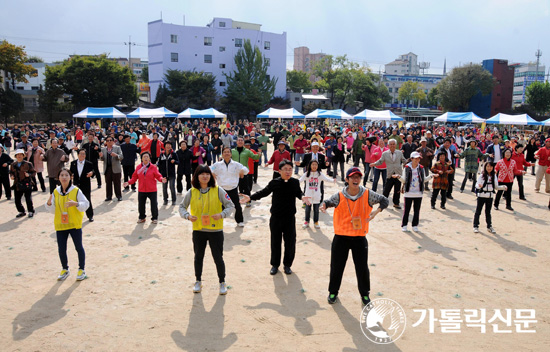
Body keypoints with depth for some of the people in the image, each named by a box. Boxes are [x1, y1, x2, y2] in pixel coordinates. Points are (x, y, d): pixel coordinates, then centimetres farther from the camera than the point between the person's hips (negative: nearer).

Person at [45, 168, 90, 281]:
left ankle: (81, 270, 20)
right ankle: (65, 269, 29)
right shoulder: (56, 192, 3)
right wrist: (49, 203, -13)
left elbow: (86, 205, -11)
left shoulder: (76, 191, -8)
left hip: (74, 224, -3)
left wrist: (76, 204, -28)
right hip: (60, 225, 3)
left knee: (79, 247, 5)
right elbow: (53, 210, 8)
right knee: (61, 249, 9)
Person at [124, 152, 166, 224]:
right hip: (141, 190, 3)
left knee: (154, 204, 2)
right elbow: (134, 177, 7)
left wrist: (161, 180, -24)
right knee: (141, 204, 9)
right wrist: (129, 182, -5)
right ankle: (141, 218, 27)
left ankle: (154, 218, 19)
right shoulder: (138, 167, 4)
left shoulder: (153, 167, -3)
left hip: (152, 190, -2)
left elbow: (158, 176, -4)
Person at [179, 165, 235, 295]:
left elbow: (230, 205, -2)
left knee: (218, 258, 4)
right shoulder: (192, 192, -1)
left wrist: (222, 214, -20)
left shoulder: (218, 190, -6)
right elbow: (182, 206, 9)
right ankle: (198, 281, 36)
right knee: (198, 257, 16)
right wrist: (187, 216, -11)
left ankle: (222, 283, 25)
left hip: (216, 231, -2)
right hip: (198, 230, 2)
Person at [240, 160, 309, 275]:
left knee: (290, 242, 7)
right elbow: (263, 192, 2)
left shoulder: (295, 182, -3)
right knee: (275, 241, 9)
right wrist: (250, 197, -6)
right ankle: (275, 264, 27)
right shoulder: (274, 183, -6)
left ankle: (287, 264, 27)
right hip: (276, 218, 0)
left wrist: (303, 197, -21)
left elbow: (298, 193, 3)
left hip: (290, 218, 1)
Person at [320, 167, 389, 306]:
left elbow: (384, 200, 2)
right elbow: (328, 202, 5)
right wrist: (324, 206, -19)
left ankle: (364, 293, 31)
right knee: (336, 267, 9)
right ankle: (333, 292, 30)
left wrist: (377, 211, -17)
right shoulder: (339, 196, -6)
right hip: (341, 237, 0)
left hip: (360, 238, 0)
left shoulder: (367, 195, -6)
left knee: (363, 268, 9)